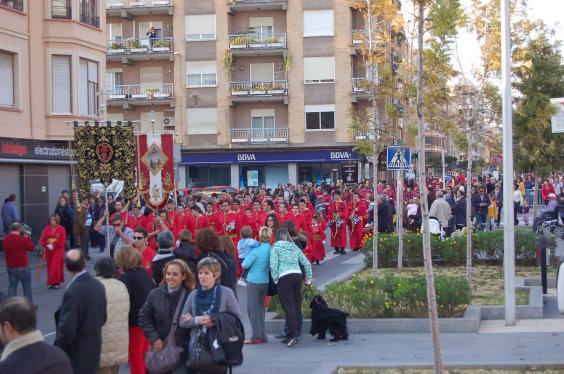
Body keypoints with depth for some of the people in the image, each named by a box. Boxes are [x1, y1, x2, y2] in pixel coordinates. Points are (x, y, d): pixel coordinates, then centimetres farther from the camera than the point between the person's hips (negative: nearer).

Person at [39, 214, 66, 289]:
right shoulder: (46, 229, 6)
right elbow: (42, 240, 4)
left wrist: (54, 245, -18)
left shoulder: (61, 229, -5)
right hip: (48, 250, 4)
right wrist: (47, 245, -14)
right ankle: (52, 282, 16)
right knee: (50, 267, 7)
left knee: (56, 266, -10)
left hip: (58, 250, -4)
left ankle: (56, 283, -5)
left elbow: (62, 241, -9)